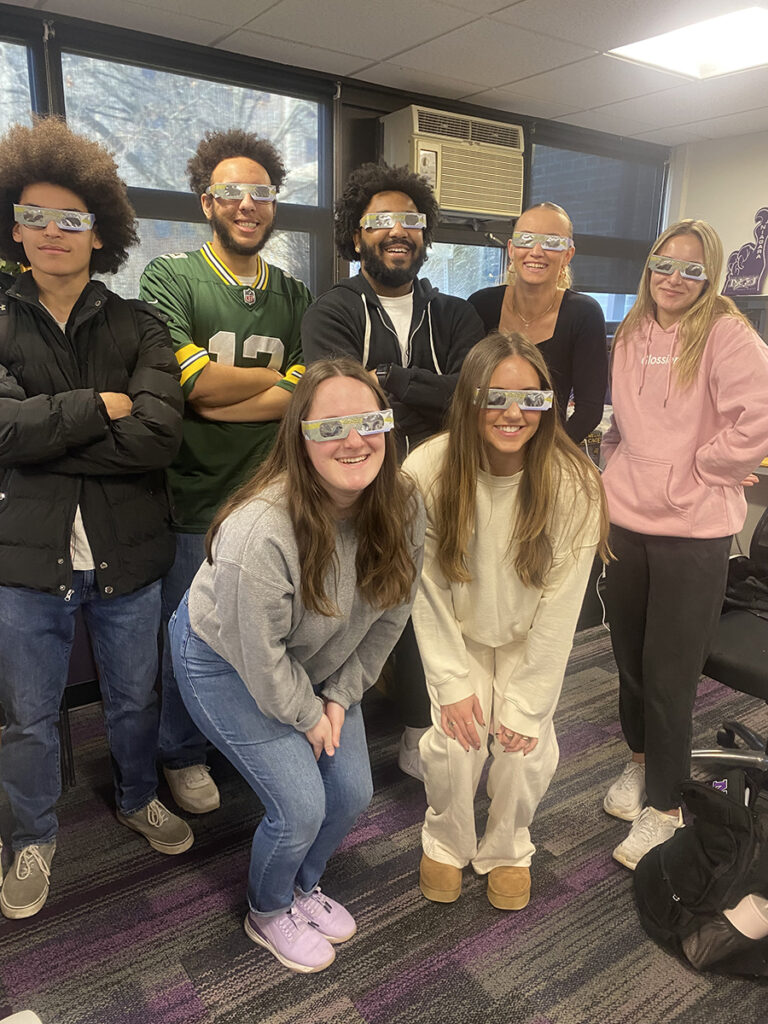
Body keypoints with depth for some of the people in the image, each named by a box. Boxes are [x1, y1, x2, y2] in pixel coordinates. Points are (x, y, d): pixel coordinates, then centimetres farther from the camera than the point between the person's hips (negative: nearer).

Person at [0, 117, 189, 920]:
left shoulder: (138, 327, -1)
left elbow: (159, 434, -17)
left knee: (134, 699, 20)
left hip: (126, 553, 1)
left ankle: (137, 799, 48)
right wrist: (100, 406, -14)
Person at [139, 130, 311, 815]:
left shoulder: (294, 296, 10)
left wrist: (220, 400, -14)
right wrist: (277, 379, -4)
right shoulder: (170, 278, -3)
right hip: (195, 502, -3)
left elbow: (302, 401, -3)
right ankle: (184, 755, 34)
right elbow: (199, 382, -16)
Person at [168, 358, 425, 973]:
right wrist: (308, 716, -11)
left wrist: (340, 695, -4)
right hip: (225, 659, -6)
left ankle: (304, 886, 41)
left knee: (353, 791, 8)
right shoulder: (260, 531, -38)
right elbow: (259, 655, -26)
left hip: (317, 662, 6)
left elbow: (390, 614, -5)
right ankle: (268, 914, 29)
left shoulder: (402, 507, -19)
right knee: (301, 806, -6)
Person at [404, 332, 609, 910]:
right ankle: (446, 844, 22)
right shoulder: (427, 471, -24)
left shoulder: (573, 483, -25)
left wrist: (525, 703, -15)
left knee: (526, 749, -9)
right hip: (458, 634, 0)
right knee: (453, 742, -11)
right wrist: (453, 683, -14)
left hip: (531, 640, 0)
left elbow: (561, 601, -19)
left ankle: (507, 849, 24)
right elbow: (427, 588, -15)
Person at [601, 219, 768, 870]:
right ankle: (642, 760, 42)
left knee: (669, 672, 3)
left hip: (693, 531, -5)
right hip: (626, 519, 5)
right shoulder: (630, 337, 10)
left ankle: (664, 805, 22)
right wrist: (617, 465, 7)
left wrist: (690, 475, -12)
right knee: (630, 656, 17)